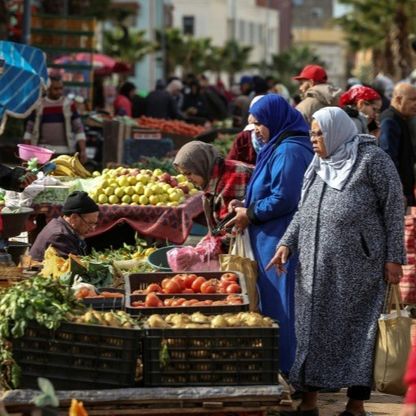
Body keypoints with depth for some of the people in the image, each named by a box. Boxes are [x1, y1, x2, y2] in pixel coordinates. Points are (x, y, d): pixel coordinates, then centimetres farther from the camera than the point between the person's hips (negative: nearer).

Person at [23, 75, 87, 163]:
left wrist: (83, 151, -9)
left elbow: (79, 129, 0)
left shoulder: (69, 105, 2)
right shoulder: (38, 106, 5)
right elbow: (29, 130, 10)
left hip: (64, 153, -1)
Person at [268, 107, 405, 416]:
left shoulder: (372, 159, -5)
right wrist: (288, 243, 4)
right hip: (316, 266, 6)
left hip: (357, 265, -6)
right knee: (312, 329, 7)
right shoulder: (319, 164, 14)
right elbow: (303, 211, 19)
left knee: (356, 331, -1)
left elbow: (394, 207, -6)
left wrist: (394, 257, -10)